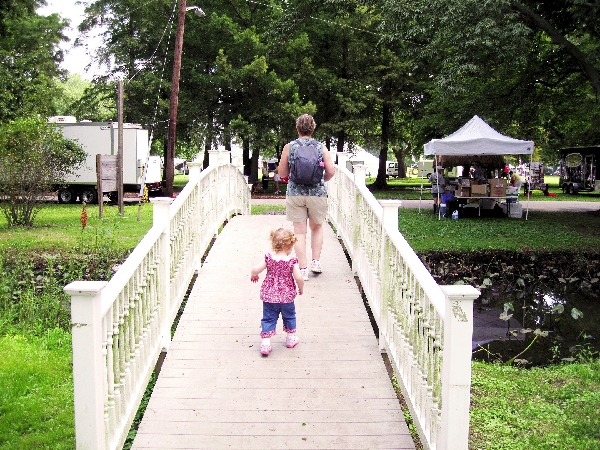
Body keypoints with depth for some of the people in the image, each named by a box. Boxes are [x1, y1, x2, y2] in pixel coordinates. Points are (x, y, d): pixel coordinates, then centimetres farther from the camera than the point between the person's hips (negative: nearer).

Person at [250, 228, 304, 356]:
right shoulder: (292, 261, -13)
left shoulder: (269, 259, -8)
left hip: (269, 295, 1)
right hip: (286, 296, -1)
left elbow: (255, 269, -10)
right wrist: (301, 288, 4)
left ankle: (266, 342, 2)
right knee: (289, 316, 22)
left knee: (268, 318, 11)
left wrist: (253, 276, 13)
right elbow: (299, 278, -16)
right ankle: (291, 338, 35)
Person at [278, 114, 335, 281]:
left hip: (295, 193, 0)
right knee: (317, 226, 22)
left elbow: (282, 173, 4)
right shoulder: (321, 147, 0)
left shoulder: (289, 147, 0)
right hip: (317, 193, 1)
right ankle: (316, 261, 16)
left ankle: (303, 269, 3)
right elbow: (331, 172, -2)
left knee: (299, 231, 6)